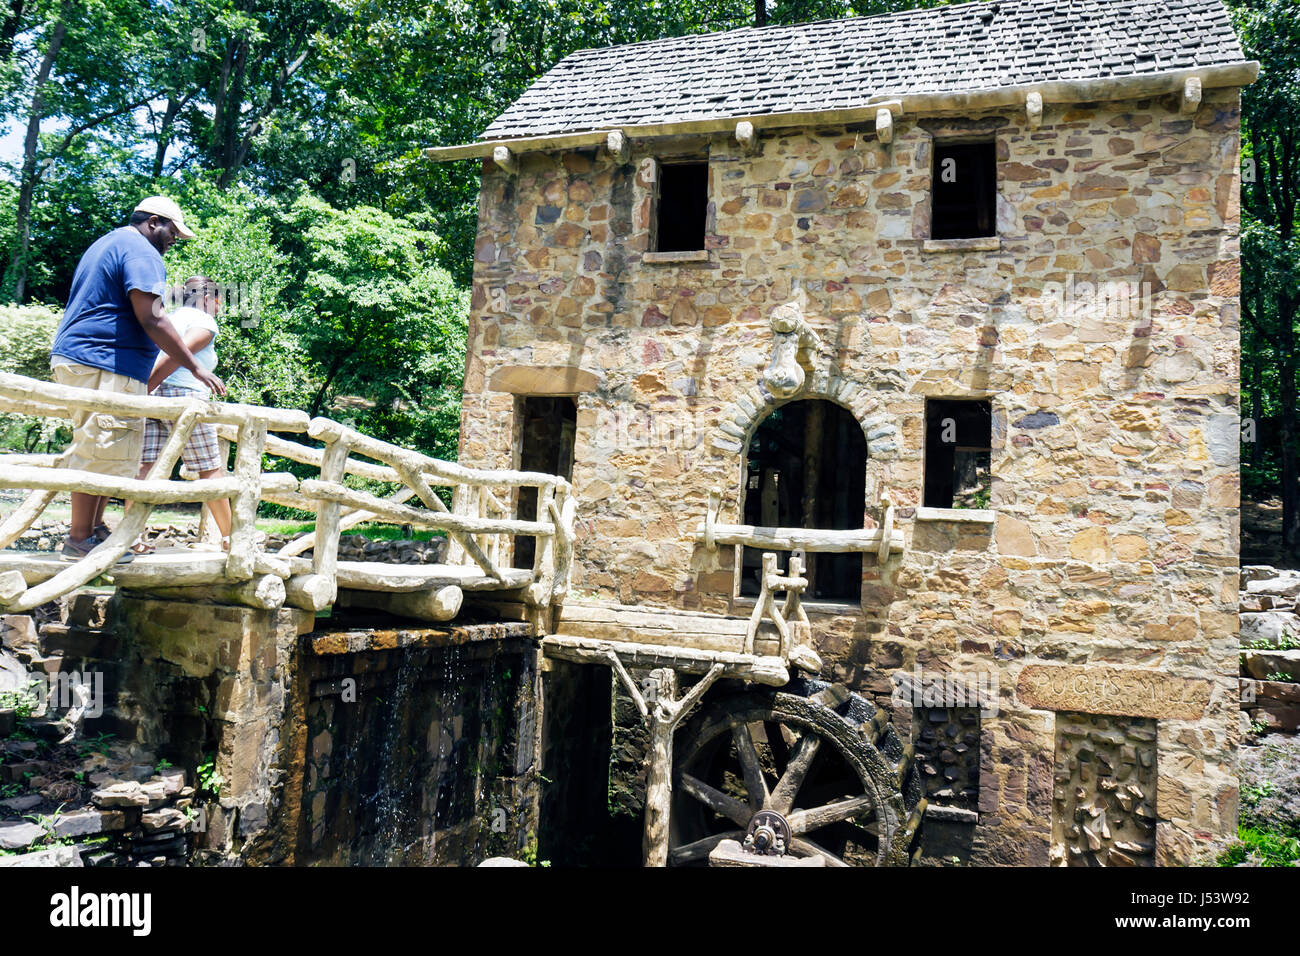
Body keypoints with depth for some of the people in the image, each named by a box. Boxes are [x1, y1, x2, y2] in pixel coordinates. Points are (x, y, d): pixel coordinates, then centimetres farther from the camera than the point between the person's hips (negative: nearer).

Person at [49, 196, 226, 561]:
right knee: (102, 451, -8)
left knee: (97, 450, 16)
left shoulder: (104, 244, 26)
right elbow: (151, 318, -20)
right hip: (105, 366, -11)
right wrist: (195, 367, -18)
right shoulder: (142, 253, -8)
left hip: (71, 358, 11)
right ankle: (79, 541, -5)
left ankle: (94, 529, 19)